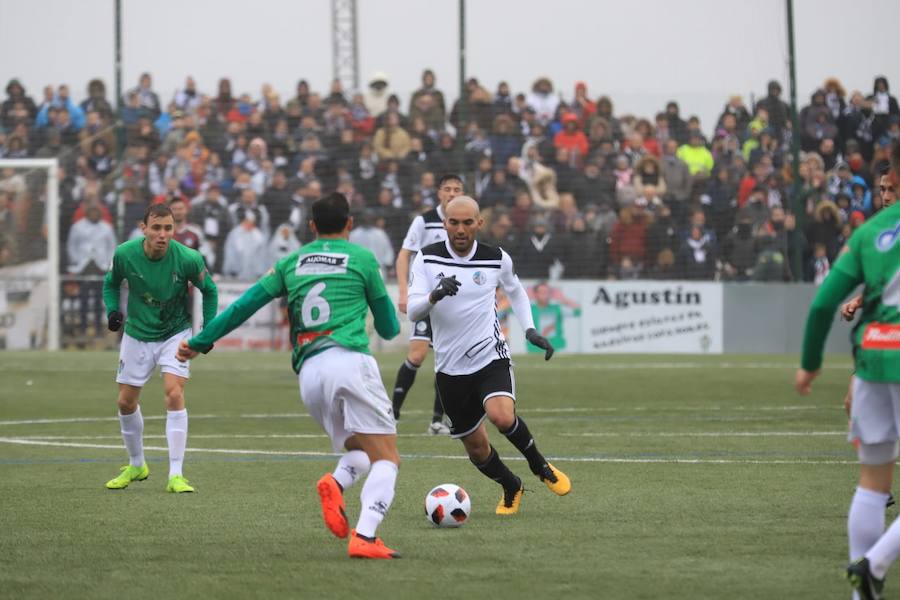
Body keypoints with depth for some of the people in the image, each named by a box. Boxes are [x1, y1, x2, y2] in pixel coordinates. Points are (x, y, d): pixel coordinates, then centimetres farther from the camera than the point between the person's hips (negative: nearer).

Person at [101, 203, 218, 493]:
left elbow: (209, 290, -2)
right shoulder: (125, 254, -18)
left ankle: (176, 475, -17)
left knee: (175, 395, -20)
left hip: (175, 333, -2)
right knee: (126, 402, 8)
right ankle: (136, 466, 32)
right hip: (137, 335, 3)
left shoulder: (188, 259, -23)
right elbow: (111, 283, 5)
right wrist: (112, 310, -12)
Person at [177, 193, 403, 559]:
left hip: (309, 372, 4)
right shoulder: (361, 258, 11)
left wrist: (199, 343, 28)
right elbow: (389, 328, 17)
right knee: (386, 457, -3)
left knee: (359, 452, 20)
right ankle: (364, 537, -26)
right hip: (350, 361, -4)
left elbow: (244, 306, 17)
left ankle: (337, 482, -16)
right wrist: (390, 326, 41)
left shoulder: (291, 263, 19)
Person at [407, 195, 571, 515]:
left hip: (491, 357, -2)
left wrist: (530, 330, 5)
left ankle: (539, 465, 0)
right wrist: (435, 295, -33)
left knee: (502, 416, -30)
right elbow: (412, 311, -13)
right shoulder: (427, 259, -7)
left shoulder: (497, 259, -4)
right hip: (450, 368, 2)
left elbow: (515, 291, 18)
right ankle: (511, 488, 40)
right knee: (475, 446, 10)